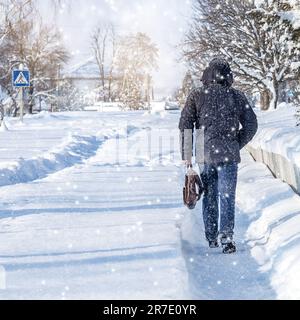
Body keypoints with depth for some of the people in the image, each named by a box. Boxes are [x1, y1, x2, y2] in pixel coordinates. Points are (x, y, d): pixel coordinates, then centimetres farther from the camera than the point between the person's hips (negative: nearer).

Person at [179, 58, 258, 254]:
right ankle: (226, 236, -13)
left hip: (205, 154, 1)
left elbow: (185, 125, 0)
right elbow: (251, 125, 6)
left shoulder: (197, 95, 2)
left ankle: (212, 238, 19)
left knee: (209, 197, 13)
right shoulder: (237, 96, 3)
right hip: (228, 155, -1)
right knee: (227, 196, 1)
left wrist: (187, 155, 5)